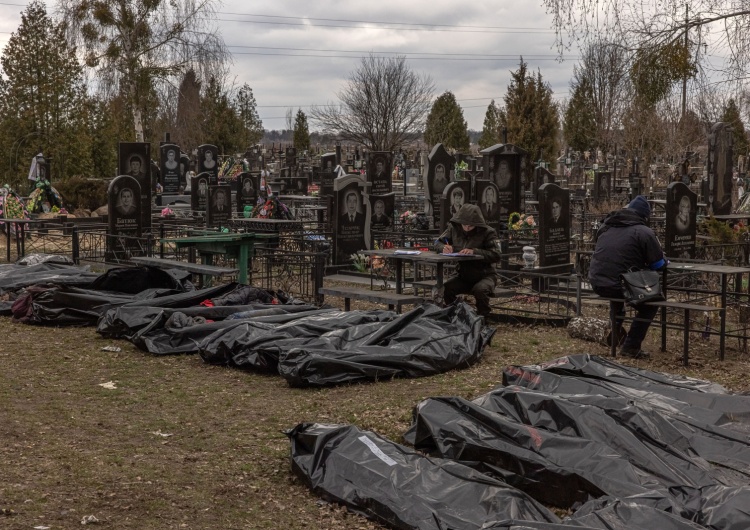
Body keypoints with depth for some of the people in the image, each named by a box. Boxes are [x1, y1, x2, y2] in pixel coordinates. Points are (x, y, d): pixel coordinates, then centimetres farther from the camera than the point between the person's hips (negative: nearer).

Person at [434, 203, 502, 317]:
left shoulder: (488, 232, -12)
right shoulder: (454, 228, -1)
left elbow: (496, 255, -21)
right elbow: (438, 243, 8)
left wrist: (474, 251, -33)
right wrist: (444, 247, -18)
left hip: (485, 275, -4)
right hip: (463, 275, 4)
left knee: (480, 290, -36)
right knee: (445, 289, -23)